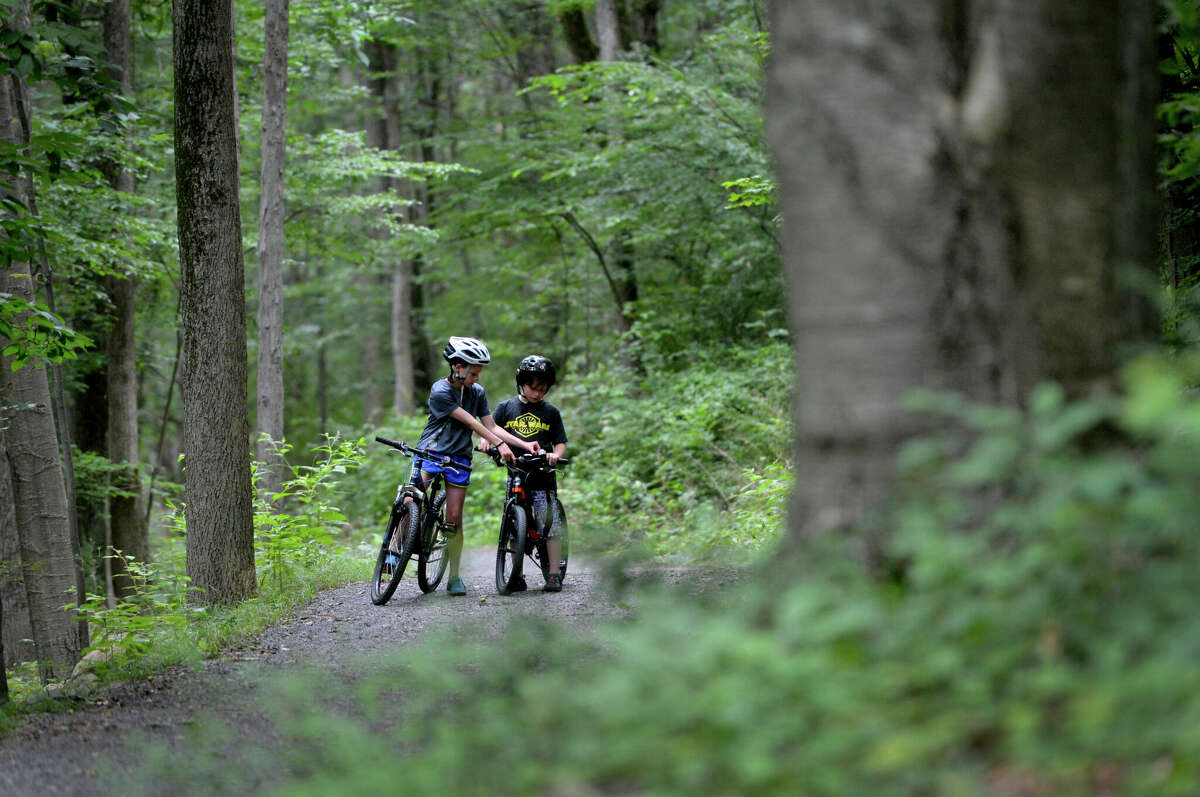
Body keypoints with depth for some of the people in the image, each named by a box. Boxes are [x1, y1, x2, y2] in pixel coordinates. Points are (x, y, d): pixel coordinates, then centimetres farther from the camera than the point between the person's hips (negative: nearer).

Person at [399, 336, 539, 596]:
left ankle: (454, 576, 8)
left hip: (458, 457, 4)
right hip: (430, 452, -4)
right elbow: (471, 423, -14)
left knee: (454, 518, 2)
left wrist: (524, 444, 0)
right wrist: (499, 444, -14)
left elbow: (490, 426, 9)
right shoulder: (440, 391, -13)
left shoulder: (477, 392, 7)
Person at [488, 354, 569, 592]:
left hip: (543, 477, -1)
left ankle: (554, 575, -3)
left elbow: (561, 443, 7)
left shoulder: (550, 412, 7)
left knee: (551, 525, -7)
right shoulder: (506, 408, 8)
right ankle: (517, 576, 9)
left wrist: (555, 454, -15)